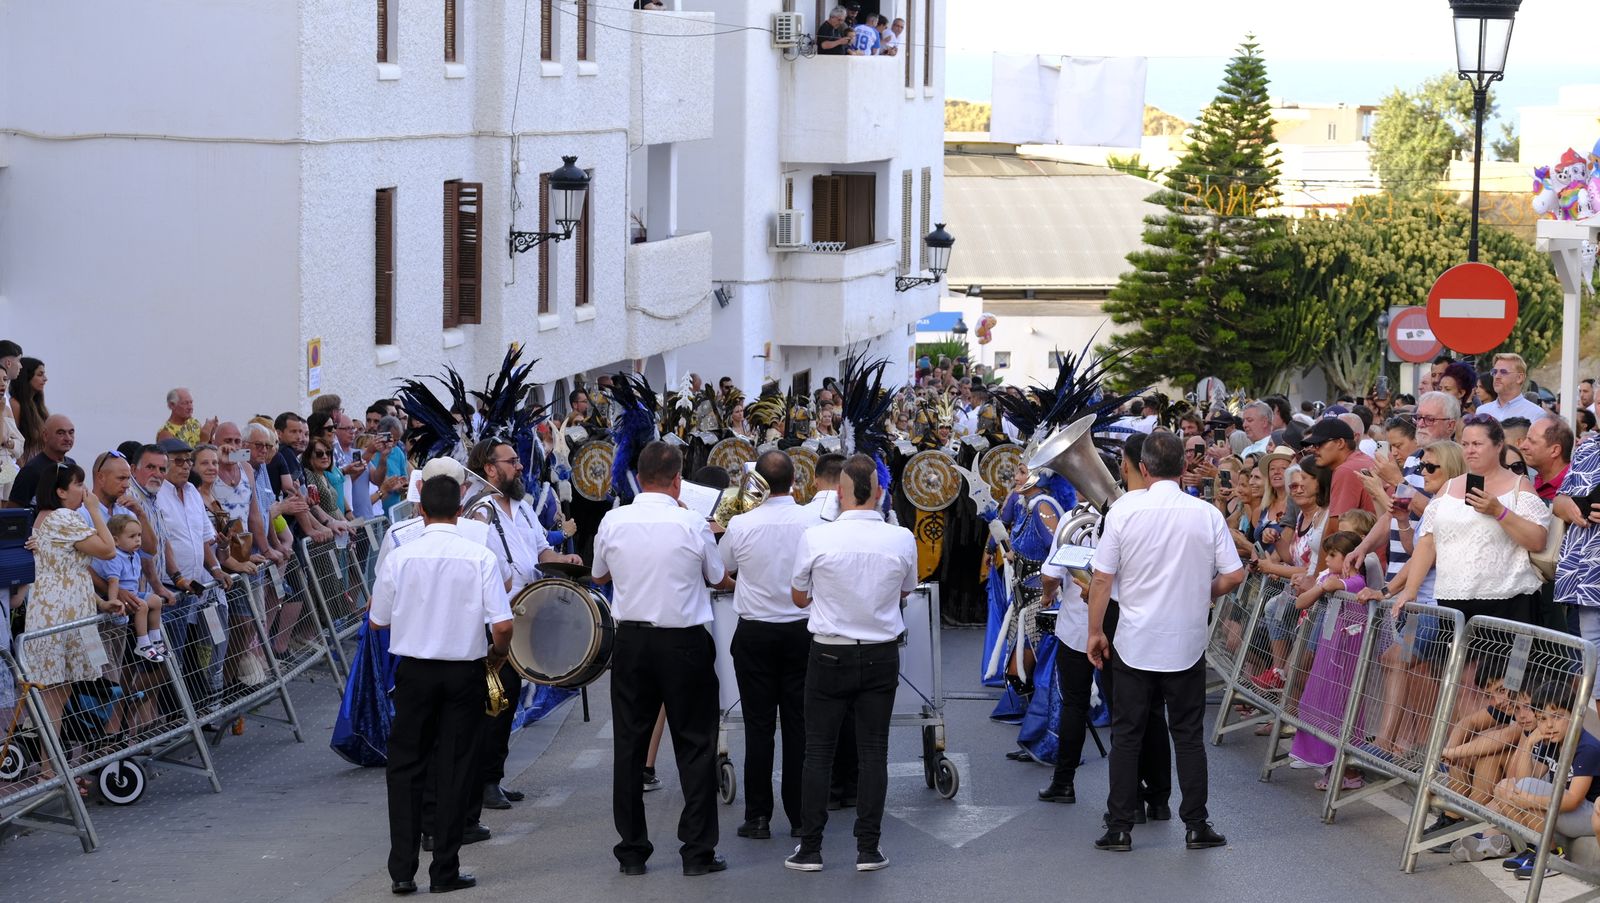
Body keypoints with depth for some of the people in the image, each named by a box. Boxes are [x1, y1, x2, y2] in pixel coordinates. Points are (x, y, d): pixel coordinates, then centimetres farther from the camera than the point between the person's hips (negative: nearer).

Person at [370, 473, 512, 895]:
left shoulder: (399, 558, -7)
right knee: (454, 772, 8)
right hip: (464, 671, 0)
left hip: (415, 670, 1)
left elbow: (377, 622, 2)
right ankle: (445, 871, 10)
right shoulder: (480, 557, -9)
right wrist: (498, 655, 8)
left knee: (405, 768, 10)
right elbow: (502, 626, -13)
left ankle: (402, 869, 4)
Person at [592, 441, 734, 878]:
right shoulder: (692, 525, -10)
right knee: (695, 746, 7)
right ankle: (698, 850, 6)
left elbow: (600, 576, 13)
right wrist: (741, 582, 28)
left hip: (631, 641, 2)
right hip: (684, 642, -2)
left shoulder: (613, 521, -4)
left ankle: (631, 850, 12)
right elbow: (719, 579, 5)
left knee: (629, 744, 10)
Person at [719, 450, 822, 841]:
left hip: (755, 633, -1)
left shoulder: (741, 525, -10)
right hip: (802, 630, 1)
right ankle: (801, 817, 9)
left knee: (758, 725, 4)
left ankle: (758, 817, 5)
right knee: (800, 724, 6)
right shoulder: (813, 522, -9)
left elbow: (722, 569, 8)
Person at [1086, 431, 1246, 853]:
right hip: (1187, 642, 1)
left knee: (1127, 734, 7)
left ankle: (1119, 827, 8)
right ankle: (1196, 825, 9)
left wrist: (1095, 631, 5)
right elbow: (1234, 576, -4)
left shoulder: (1124, 512, -9)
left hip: (1135, 643, -1)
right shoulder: (1207, 514, -5)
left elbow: (1102, 578, -6)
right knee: (1188, 735, 10)